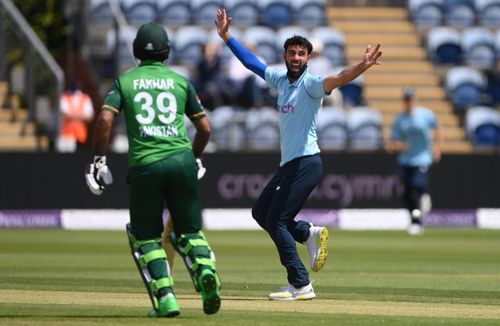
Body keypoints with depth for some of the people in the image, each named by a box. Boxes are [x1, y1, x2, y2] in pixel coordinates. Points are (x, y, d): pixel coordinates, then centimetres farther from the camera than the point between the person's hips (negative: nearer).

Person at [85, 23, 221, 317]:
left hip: (145, 166, -1)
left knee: (146, 237, 11)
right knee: (190, 230, 14)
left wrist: (99, 160, 3)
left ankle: (166, 297, -6)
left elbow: (105, 119, -5)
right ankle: (205, 270, -17)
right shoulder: (181, 82, 13)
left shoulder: (124, 81, 9)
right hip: (182, 160, 1)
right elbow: (205, 128, 13)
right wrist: (194, 158, 30)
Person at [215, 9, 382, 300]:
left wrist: (363, 66, -50)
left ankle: (301, 286, -4)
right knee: (261, 213, 16)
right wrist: (226, 36, 30)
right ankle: (309, 233, 20)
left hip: (306, 163, -9)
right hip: (288, 165, 9)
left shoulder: (310, 84, -11)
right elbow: (252, 62, 27)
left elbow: (337, 79, -31)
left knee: (276, 222, -8)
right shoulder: (280, 79, 12)